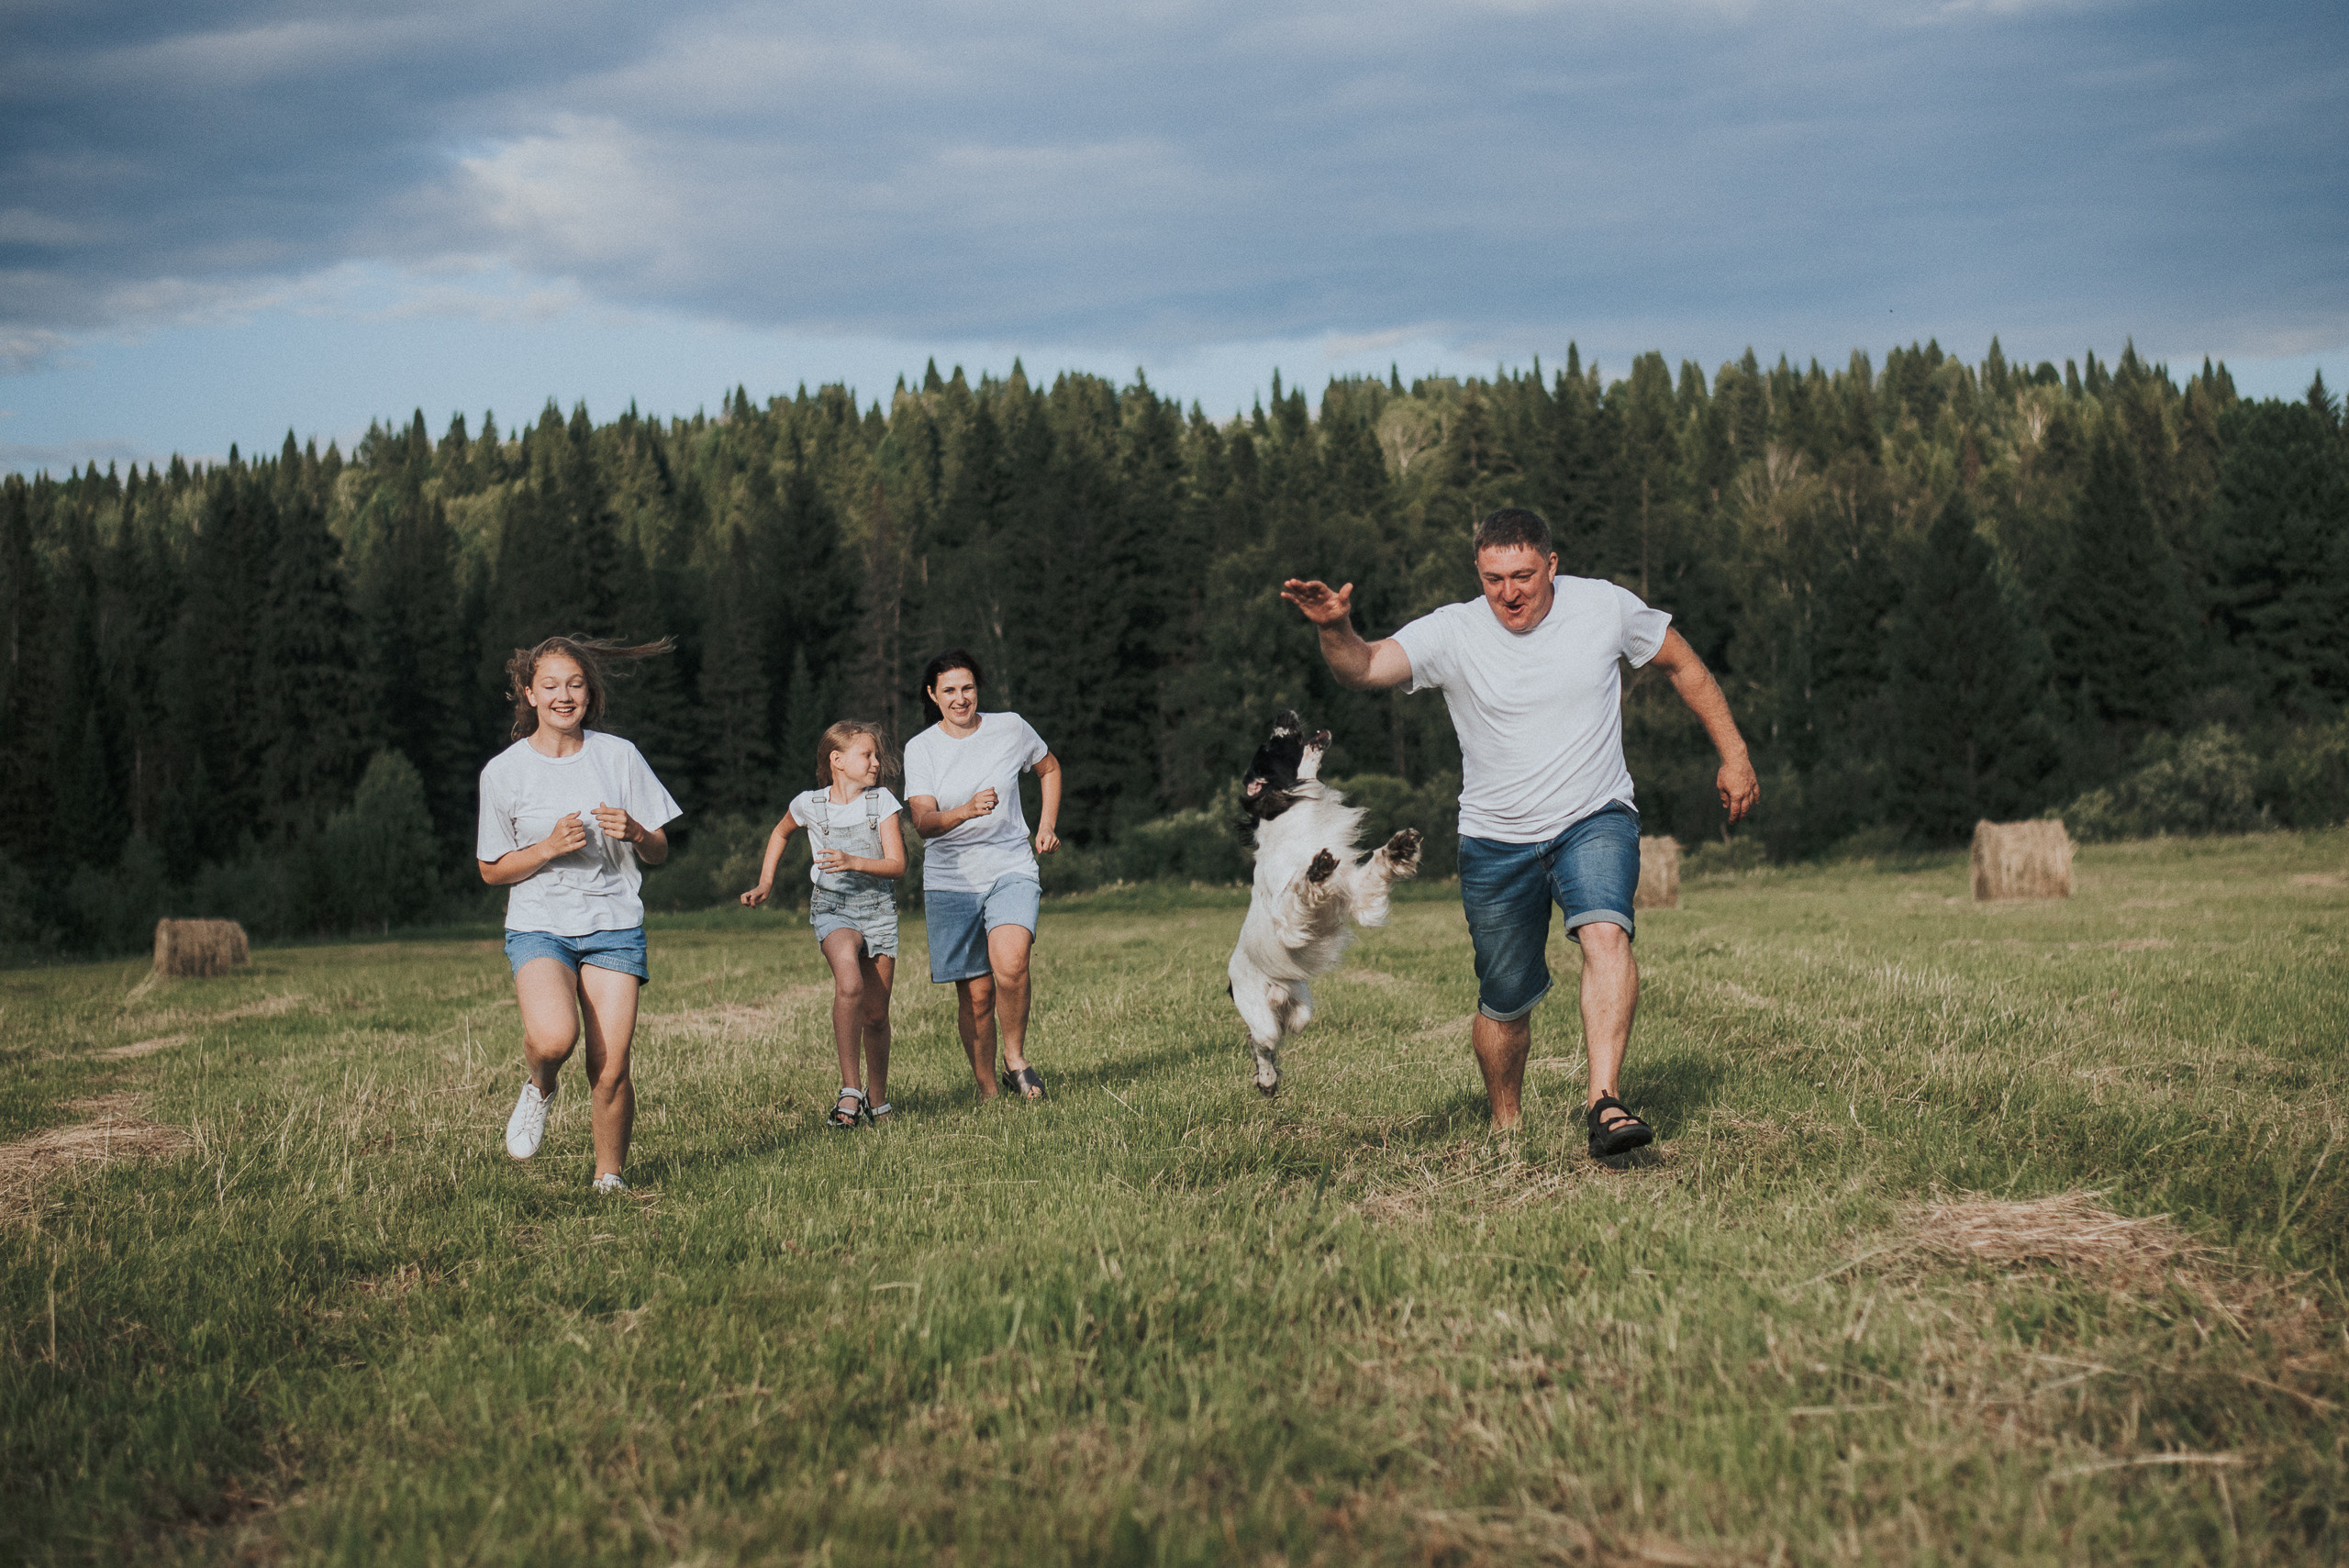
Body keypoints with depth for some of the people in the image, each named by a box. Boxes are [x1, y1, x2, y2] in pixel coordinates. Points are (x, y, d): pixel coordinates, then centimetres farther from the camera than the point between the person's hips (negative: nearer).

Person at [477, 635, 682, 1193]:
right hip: (538, 923, -1)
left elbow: (659, 852, 9)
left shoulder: (619, 756, 3)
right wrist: (549, 848, -12)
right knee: (553, 1037, -29)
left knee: (610, 1071, -8)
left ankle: (609, 1178, 15)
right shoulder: (503, 771, 0)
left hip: (614, 924, 1)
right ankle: (539, 1088, 6)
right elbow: (493, 870, 5)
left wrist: (634, 832, -14)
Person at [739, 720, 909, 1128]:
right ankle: (850, 1089, -24)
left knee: (876, 1014, 5)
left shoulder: (882, 802, -3)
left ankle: (877, 1099, 26)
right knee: (849, 985, -30)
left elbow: (897, 865, -8)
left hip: (878, 908, 2)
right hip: (832, 907, -2)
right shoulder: (809, 804, -1)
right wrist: (765, 884, 15)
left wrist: (855, 862, -25)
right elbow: (780, 834, 21)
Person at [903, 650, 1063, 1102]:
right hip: (950, 879, 0)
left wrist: (1046, 826, 12)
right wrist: (966, 811, -30)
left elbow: (1049, 769, 22)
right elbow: (923, 822, -12)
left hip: (1012, 869, 0)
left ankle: (1016, 1057, -4)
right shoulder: (921, 748, -1)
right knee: (975, 994, 0)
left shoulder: (1010, 728, 2)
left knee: (1009, 964, -26)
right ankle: (987, 1091, 15)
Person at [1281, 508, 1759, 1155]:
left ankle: (1604, 1102, -36)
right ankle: (1505, 1129, 32)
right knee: (1504, 1004, 8)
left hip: (1596, 819, 0)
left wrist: (1733, 754, 10)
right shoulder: (1452, 633, -11)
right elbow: (1364, 668, -26)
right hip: (1498, 842, 1)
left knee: (1605, 933, -30)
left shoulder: (1605, 607, -6)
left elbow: (1685, 666, 10)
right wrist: (1336, 629, -48)